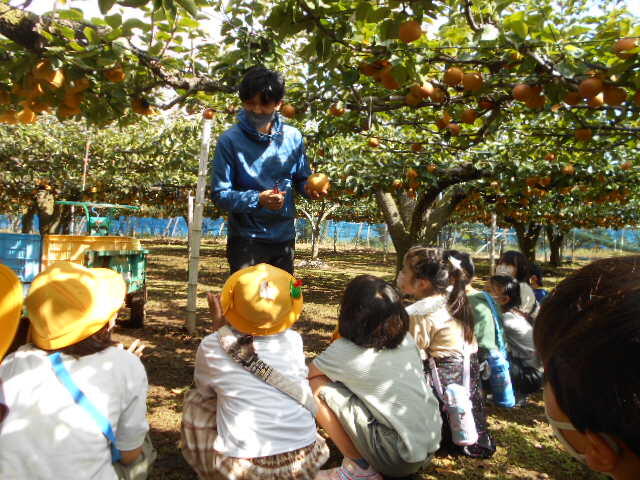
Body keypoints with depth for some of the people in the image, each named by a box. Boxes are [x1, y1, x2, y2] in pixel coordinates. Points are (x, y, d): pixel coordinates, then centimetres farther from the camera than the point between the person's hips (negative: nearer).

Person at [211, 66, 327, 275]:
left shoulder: (293, 137, 1)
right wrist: (257, 199, -28)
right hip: (246, 239, -4)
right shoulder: (230, 140, -11)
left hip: (284, 237, 4)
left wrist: (310, 188, -12)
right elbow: (220, 194, -12)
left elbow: (302, 179, 11)